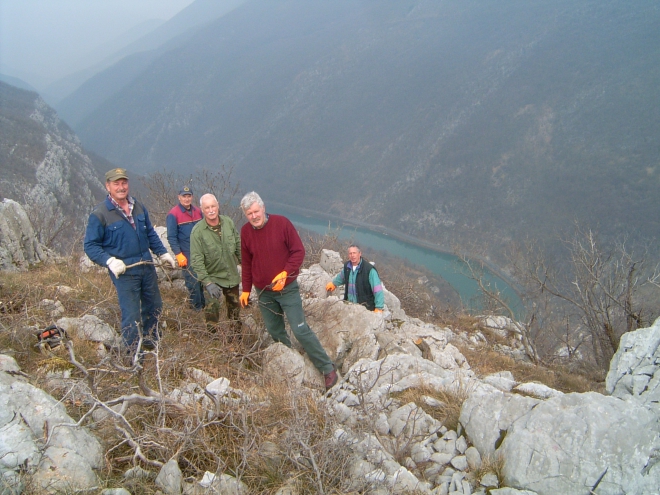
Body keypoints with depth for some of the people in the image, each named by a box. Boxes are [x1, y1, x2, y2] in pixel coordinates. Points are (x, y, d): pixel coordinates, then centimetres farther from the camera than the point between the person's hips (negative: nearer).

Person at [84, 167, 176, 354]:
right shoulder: (99, 214, -11)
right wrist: (110, 261, -23)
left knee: (154, 307, 20)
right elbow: (90, 246, -10)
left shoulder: (139, 207, 6)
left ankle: (150, 342, 41)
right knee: (131, 316, -2)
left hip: (147, 267, 6)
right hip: (124, 272, -6)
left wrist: (163, 253, 11)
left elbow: (151, 234, 17)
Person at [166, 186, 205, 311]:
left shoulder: (198, 211, 6)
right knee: (193, 281, -1)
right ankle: (196, 308, 12)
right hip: (187, 255, -5)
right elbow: (172, 237, -11)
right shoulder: (173, 214, -10)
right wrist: (178, 255, -17)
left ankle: (203, 304, 29)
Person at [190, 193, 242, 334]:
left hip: (232, 275, 4)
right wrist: (207, 283, -26)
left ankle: (236, 335, 40)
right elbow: (196, 260, -21)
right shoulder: (197, 231, -20)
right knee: (212, 310, -8)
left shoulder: (228, 222, -9)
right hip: (212, 277, -4)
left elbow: (238, 246, 5)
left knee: (234, 307, 19)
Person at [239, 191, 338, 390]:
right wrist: (246, 290, 11)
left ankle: (328, 369, 3)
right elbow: (247, 263, 9)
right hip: (264, 292, 5)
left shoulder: (281, 223, -15)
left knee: (300, 330, -7)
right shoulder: (245, 231, -2)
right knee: (275, 332, 13)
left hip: (287, 289, -4)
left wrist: (285, 273, -24)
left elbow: (298, 251, -12)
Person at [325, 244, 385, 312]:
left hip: (366, 307, -6)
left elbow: (378, 290, -17)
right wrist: (334, 283, 46)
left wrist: (379, 308, -22)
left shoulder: (369, 269, -16)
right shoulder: (347, 266, 4)